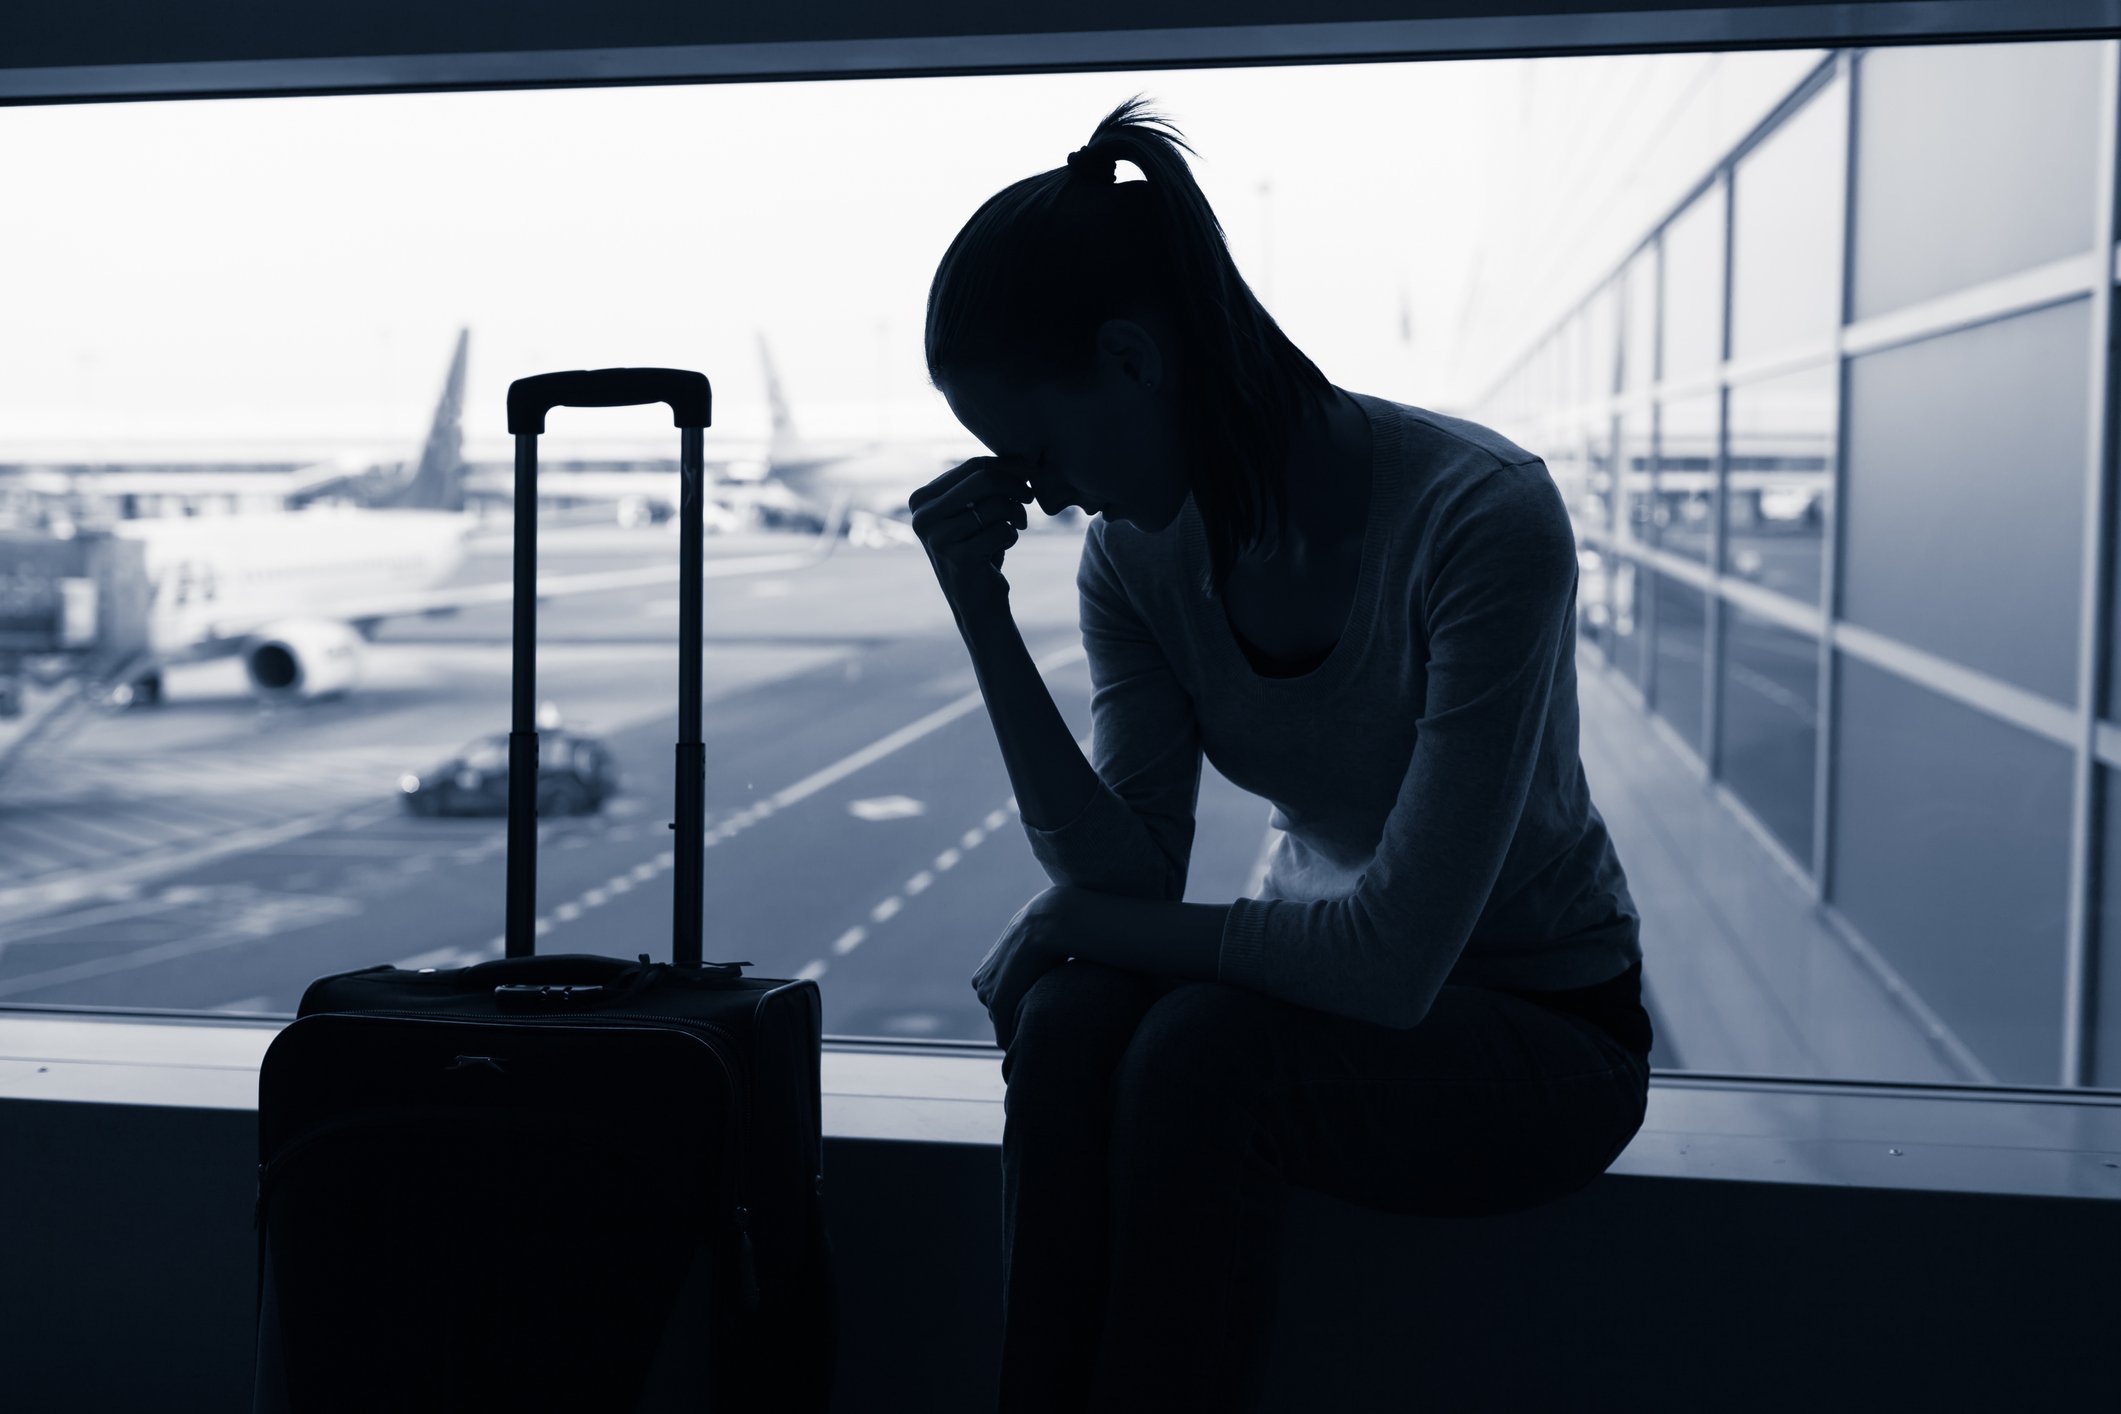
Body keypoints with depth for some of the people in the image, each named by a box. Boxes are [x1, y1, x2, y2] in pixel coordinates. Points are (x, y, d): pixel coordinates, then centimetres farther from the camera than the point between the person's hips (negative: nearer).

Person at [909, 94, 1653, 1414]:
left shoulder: (1483, 516, -26)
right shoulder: (1137, 549, -6)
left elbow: (1397, 954, -28)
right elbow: (1130, 878, -11)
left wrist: (1080, 922, -18)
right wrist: (986, 622, -20)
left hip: (1546, 1032, -5)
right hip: (1324, 992, 5)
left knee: (1200, 1051, -31)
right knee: (1070, 1024, -25)